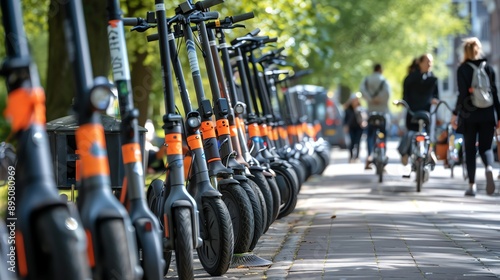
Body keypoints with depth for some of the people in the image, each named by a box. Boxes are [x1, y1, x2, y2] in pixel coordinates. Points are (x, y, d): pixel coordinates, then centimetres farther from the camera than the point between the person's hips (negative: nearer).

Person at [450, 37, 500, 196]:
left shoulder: (463, 69, -3)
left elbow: (462, 94, -11)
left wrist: (455, 114, -6)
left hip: (469, 114, -2)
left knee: (470, 149, 8)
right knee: (485, 147, 7)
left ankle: (472, 185, 6)